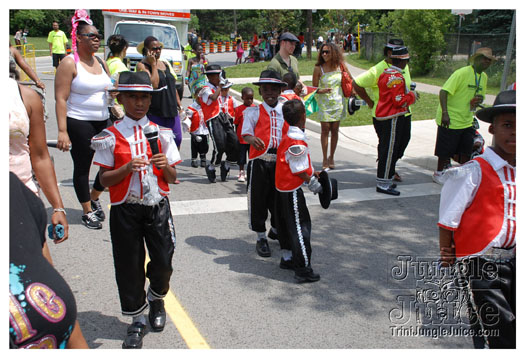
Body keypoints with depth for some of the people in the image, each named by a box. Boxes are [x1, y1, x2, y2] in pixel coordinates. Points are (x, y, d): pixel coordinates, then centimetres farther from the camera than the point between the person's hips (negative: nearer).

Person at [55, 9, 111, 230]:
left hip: (103, 121, 7)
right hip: (79, 124, -6)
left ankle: (94, 198, 32)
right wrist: (62, 131, -21)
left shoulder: (100, 62, 11)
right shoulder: (69, 63, -10)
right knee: (82, 168, 4)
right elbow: (61, 99, -14)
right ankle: (87, 212, 19)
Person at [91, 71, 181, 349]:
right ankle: (137, 318, 25)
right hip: (125, 210, -1)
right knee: (129, 265, 5)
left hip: (157, 206, 1)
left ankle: (157, 298, 35)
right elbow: (104, 179, -3)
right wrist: (127, 168, -19)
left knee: (163, 261, 2)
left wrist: (165, 167, -16)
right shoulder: (111, 137, -2)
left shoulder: (161, 133, 3)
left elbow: (172, 178, 5)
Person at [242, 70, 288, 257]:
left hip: (281, 160, 3)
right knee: (258, 198, 2)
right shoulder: (253, 112, 2)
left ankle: (276, 230, 40)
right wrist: (252, 139, -29)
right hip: (259, 161, -3)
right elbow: (246, 133, -7)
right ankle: (261, 237, 19)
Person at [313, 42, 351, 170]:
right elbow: (314, 88, -3)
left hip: (338, 102, 2)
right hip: (324, 103, -2)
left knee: (335, 130, 7)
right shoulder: (318, 69, -7)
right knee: (325, 130, -1)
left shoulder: (340, 66, 0)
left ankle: (331, 157, 20)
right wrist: (321, 91, -22)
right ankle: (325, 159, 9)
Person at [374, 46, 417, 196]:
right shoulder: (397, 77, -18)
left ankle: (384, 179, 27)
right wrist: (412, 95, -5)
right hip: (392, 120, -10)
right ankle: (383, 184, 0)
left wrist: (407, 92, 17)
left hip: (381, 116, 10)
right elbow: (399, 101, -21)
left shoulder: (384, 73, 12)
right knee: (389, 151, -5)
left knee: (385, 149, 17)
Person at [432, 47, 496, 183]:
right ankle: (438, 173, 21)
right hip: (451, 120, -7)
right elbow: (443, 92, -21)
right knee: (446, 150, 2)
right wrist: (444, 113, -30)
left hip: (467, 121, 8)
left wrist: (479, 100, -2)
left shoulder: (484, 77, 11)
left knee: (467, 151, 10)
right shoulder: (462, 73, -15)